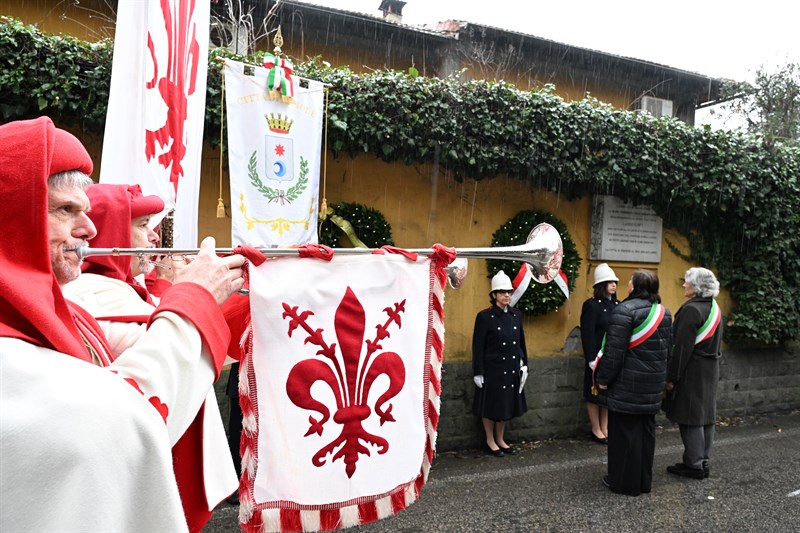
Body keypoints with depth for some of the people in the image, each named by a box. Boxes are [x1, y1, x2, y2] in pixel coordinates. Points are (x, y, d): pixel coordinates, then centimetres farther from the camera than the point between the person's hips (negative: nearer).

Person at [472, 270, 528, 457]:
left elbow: (521, 342, 12)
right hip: (492, 369, -5)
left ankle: (500, 440, 30)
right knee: (490, 406, 7)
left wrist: (524, 365, 9)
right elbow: (478, 347, -10)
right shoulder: (484, 317, -11)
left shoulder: (516, 315, 5)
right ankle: (490, 441, 22)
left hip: (511, 369, 5)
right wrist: (478, 372, -11)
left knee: (506, 403, 15)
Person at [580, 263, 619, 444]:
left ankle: (605, 428, 24)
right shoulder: (592, 305, -11)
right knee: (595, 395, 5)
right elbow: (587, 335, -14)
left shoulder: (617, 305, 9)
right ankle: (596, 430, 17)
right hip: (598, 356, -6)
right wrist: (592, 359, -17)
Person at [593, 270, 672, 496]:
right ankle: (644, 480, 26)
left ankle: (624, 482, 12)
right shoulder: (664, 312, 7)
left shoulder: (625, 310, -18)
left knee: (625, 431, 3)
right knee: (646, 429, 15)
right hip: (653, 383, 7)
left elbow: (615, 350, -20)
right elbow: (666, 347, 14)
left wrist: (603, 379, -11)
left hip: (627, 384, -7)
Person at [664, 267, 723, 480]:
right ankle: (703, 462, 23)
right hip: (710, 369, 9)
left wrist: (671, 377, -16)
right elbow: (714, 343, 16)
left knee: (690, 418, -1)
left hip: (692, 372, -9)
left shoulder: (691, 309, -19)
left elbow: (682, 347, -20)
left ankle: (694, 465, 5)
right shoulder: (714, 308, 11)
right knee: (706, 415, 13)